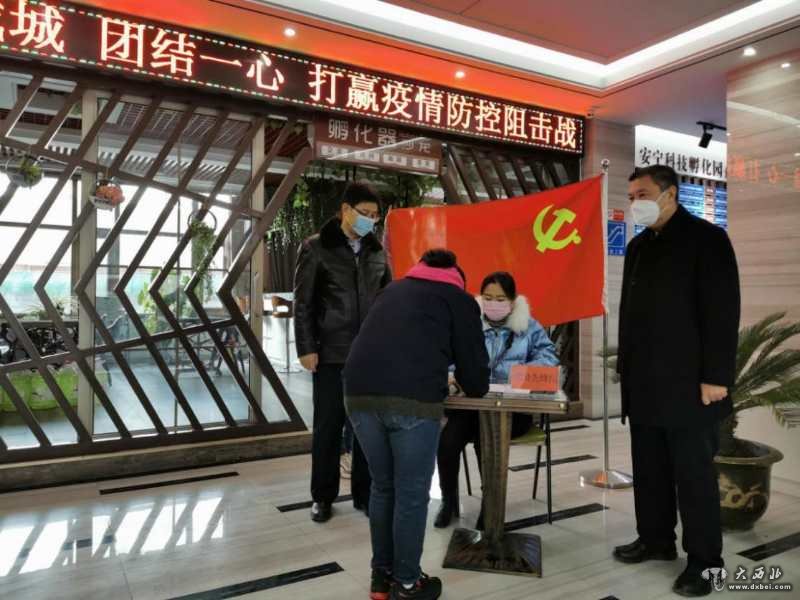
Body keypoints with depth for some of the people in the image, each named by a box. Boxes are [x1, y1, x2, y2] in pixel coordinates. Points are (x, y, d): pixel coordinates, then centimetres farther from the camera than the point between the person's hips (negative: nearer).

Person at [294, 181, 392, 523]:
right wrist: (306, 348, -8)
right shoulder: (315, 248, -1)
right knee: (328, 427, 6)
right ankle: (323, 496, 21)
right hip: (331, 354, -3)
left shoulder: (377, 251, 10)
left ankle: (364, 493, 22)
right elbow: (303, 303, -3)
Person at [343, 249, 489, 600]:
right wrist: (476, 388, 38)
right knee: (412, 495, 10)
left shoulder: (393, 290, 32)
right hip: (413, 399, -5)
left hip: (360, 393, 5)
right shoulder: (458, 299, 18)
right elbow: (472, 362, 15)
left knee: (383, 487, 21)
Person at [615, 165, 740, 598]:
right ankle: (655, 539, 29)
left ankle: (704, 561, 16)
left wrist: (716, 376, -16)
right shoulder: (638, 245, 15)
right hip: (644, 382, 7)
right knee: (649, 469, 13)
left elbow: (722, 311, -11)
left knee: (693, 473, 2)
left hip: (688, 383, -6)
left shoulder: (706, 238, -5)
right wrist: (625, 365, 14)